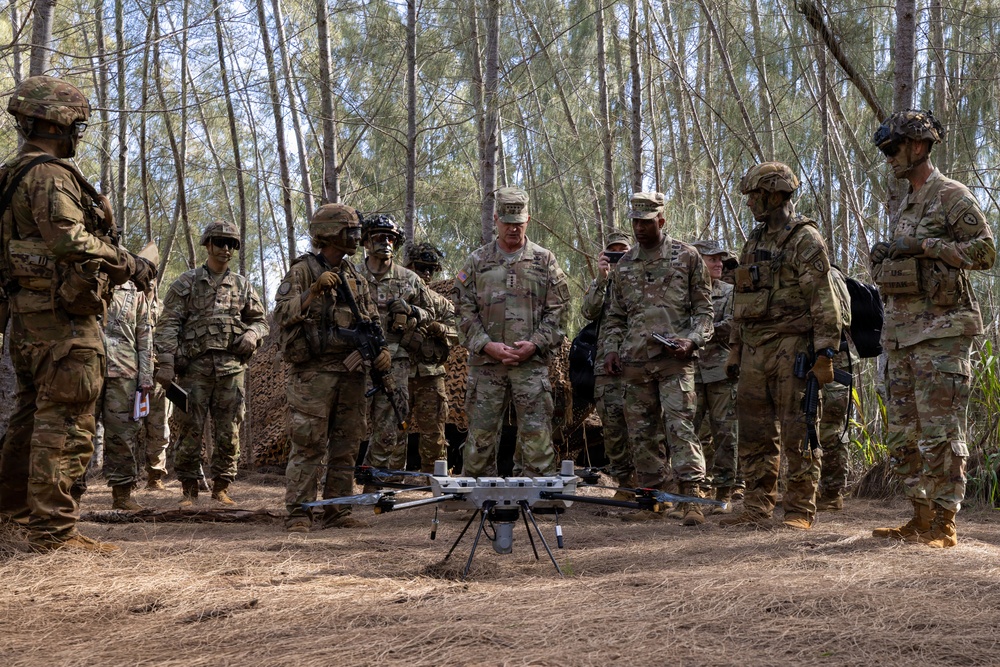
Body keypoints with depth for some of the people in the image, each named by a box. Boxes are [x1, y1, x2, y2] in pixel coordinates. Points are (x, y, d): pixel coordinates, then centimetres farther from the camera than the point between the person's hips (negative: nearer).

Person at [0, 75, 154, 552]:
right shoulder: (50, 173, -11)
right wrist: (126, 263, -14)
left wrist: (114, 264, 19)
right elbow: (69, 240, -23)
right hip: (61, 315, -10)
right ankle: (54, 530, -8)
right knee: (65, 423, -9)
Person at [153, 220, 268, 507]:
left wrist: (253, 334, -3)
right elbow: (168, 325, -1)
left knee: (228, 432, 3)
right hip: (195, 365, -2)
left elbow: (260, 320, 22)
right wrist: (165, 363, -11)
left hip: (231, 368, 3)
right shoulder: (187, 282, 6)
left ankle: (221, 488, 12)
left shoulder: (242, 285, 15)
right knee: (190, 430, -1)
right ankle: (189, 489, 7)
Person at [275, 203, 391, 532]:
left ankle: (338, 512, 16)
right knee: (308, 446, -5)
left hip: (351, 372, 6)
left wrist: (382, 350, 1)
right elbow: (282, 314, -14)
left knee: (346, 447, 9)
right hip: (313, 372, -6)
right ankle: (298, 514, 1)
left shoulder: (355, 277, 16)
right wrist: (314, 290, -25)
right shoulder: (303, 271, -4)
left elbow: (372, 319, 19)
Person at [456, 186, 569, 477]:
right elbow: (465, 310, 6)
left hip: (532, 363, -1)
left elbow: (556, 310, 6)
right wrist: (487, 345, -8)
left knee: (536, 433, -3)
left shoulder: (545, 261, 9)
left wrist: (535, 344, -8)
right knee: (481, 434, 4)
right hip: (486, 362, 1)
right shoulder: (477, 262, 10)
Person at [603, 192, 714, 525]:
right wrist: (611, 349, 8)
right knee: (642, 432, 6)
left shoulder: (686, 256, 4)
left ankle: (691, 497, -13)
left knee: (680, 426, -13)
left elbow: (704, 308, 4)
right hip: (635, 361, 5)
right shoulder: (624, 265, 16)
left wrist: (692, 340, -12)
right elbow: (616, 315, 22)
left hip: (675, 360, -4)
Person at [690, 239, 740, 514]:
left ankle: (724, 493, 4)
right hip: (689, 371, 1)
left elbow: (732, 326, -5)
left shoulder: (731, 293, 10)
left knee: (724, 433, -1)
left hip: (722, 372, -1)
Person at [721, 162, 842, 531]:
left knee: (797, 431, -5)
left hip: (791, 347, -8)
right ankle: (758, 506, 15)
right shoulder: (754, 242, 19)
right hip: (754, 348, 8)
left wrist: (825, 353, -18)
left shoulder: (805, 239, -5)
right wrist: (735, 349, 19)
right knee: (755, 431, 8)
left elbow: (824, 302, -12)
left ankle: (801, 510, 1)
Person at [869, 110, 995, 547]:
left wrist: (927, 246, -17)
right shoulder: (905, 207, 21)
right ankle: (920, 519, 16)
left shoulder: (952, 197, -4)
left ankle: (944, 525, -5)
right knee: (903, 435, 9)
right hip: (902, 335, 9)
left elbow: (985, 252, -12)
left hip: (940, 334, -9)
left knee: (940, 433, -8)